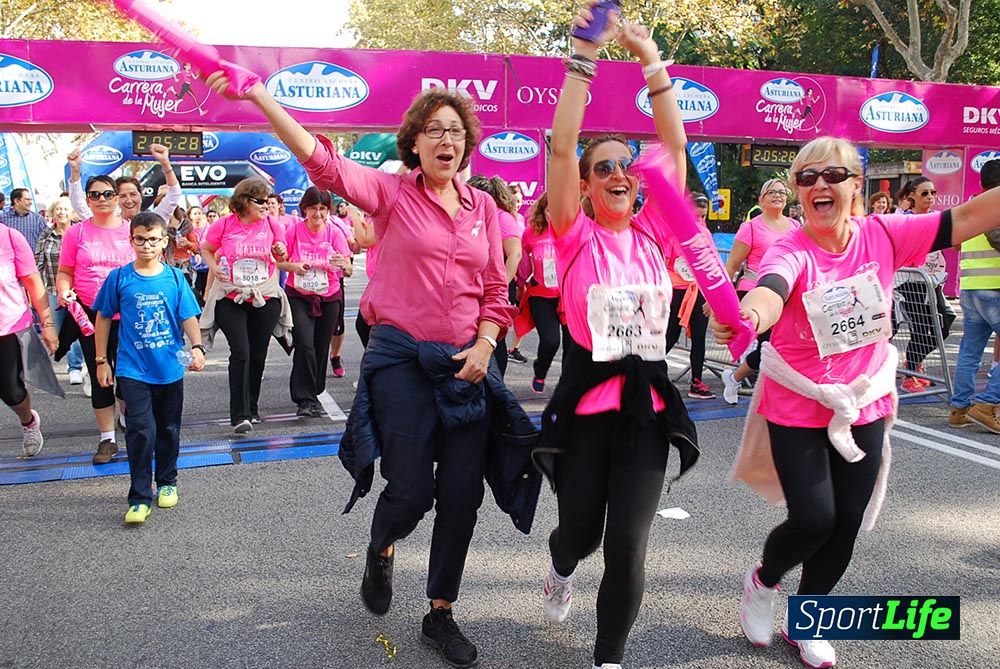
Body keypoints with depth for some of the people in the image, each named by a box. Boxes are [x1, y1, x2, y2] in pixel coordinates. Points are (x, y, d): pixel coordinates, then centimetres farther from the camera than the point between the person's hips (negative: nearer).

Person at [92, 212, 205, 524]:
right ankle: (139, 498, -1)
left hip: (170, 367, 2)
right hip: (133, 369, -2)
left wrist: (197, 347, -20)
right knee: (141, 430, -11)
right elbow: (103, 318, 6)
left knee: (169, 429, 14)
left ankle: (167, 482, 34)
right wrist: (101, 361, 6)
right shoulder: (119, 278, -3)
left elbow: (188, 317, -2)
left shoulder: (175, 277, -1)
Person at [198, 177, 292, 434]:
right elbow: (206, 250, 11)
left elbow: (281, 259, 11)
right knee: (240, 352, -13)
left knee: (258, 354, 10)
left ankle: (252, 407, 27)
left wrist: (281, 253, -12)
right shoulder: (224, 225, -5)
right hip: (230, 298, -2)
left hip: (265, 297, 3)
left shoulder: (272, 224, 0)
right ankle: (239, 415, -7)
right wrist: (213, 266, -8)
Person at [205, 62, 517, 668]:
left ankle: (441, 613, 25)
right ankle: (382, 550, 38)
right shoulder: (392, 192, -3)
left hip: (467, 363, 4)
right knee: (411, 490, -1)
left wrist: (484, 346, -5)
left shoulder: (483, 206, 8)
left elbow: (496, 290, 11)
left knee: (462, 495, 5)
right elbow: (322, 160, -18)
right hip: (401, 358, -3)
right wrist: (257, 94, -29)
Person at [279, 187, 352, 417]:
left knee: (321, 347, 8)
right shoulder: (294, 231, -5)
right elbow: (279, 261, 1)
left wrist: (343, 264, -29)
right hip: (299, 296, -2)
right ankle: (305, 399, -11)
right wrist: (294, 266, -19)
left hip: (329, 297, 2)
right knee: (304, 343, -16)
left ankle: (312, 393, 26)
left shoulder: (334, 232, -4)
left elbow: (349, 270, -7)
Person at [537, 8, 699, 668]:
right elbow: (562, 148, -14)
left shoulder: (652, 233, 5)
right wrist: (584, 56, -16)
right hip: (586, 402, -2)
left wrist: (653, 61, -1)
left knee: (628, 550, -3)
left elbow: (675, 146, 1)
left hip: (647, 404, 2)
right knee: (580, 533, 15)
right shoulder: (576, 237, -3)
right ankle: (562, 567, 53)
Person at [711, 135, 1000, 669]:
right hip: (798, 410, -4)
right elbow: (770, 292, -41)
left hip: (865, 407, 4)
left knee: (847, 525, 11)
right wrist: (748, 317, -65)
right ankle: (762, 581, 26)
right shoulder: (790, 253, -20)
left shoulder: (881, 236, -7)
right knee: (813, 520, -9)